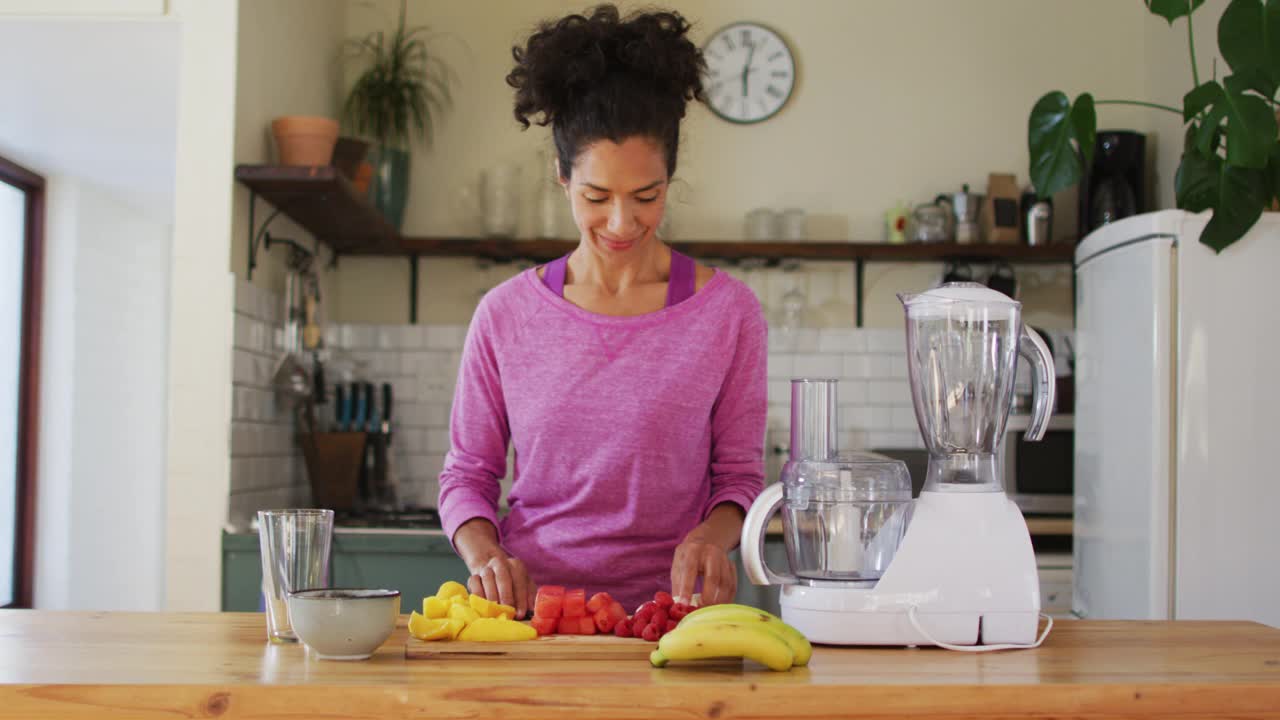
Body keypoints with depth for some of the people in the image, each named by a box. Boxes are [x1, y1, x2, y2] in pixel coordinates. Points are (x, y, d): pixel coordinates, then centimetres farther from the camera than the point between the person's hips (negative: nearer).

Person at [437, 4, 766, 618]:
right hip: (531, 610, 1)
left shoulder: (728, 311, 2)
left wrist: (711, 535, -13)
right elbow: (467, 471, 11)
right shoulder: (506, 314, 4)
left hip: (667, 610, -1)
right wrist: (484, 552, -9)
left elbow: (740, 474, 8)